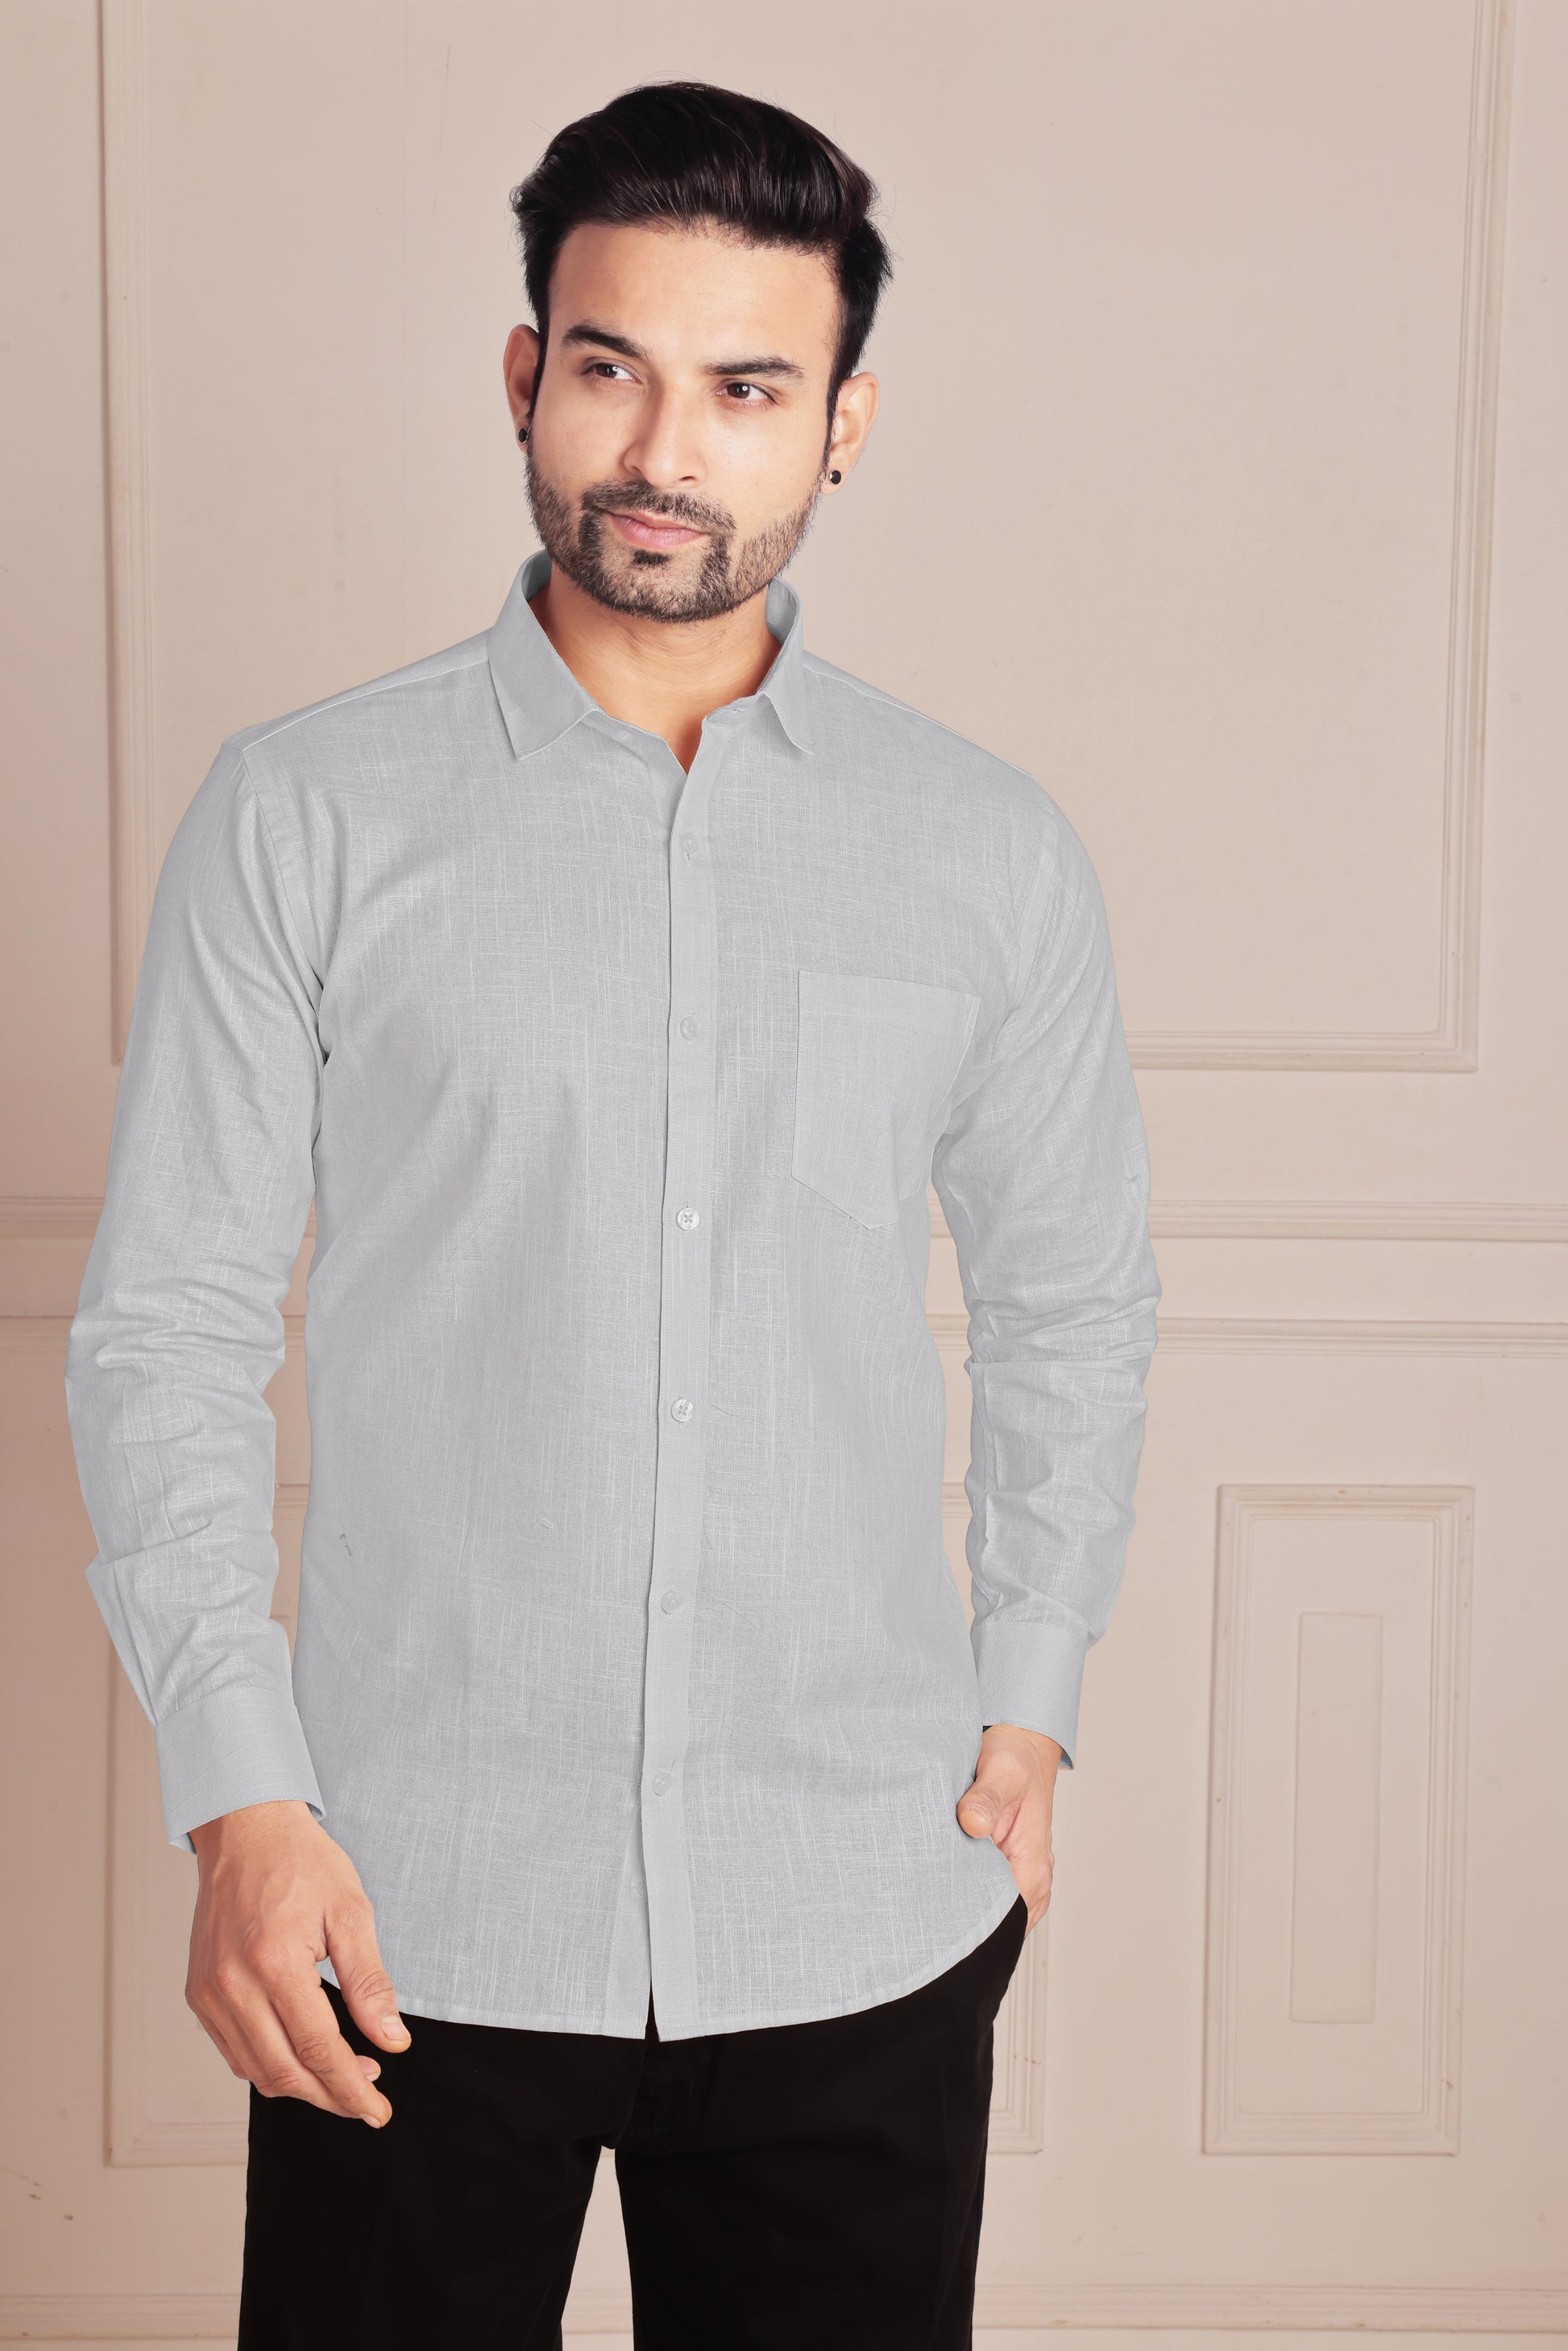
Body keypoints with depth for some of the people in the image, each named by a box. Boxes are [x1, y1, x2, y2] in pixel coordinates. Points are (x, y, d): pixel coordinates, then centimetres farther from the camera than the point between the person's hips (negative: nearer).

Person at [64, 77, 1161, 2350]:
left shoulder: (990, 847, 3)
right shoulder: (305, 813, -3)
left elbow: (1073, 1301, 13)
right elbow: (165, 1329, -3)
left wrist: (1027, 1707, 7)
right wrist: (239, 1795, -10)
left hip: (862, 1918, 2)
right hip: (414, 1916, -1)